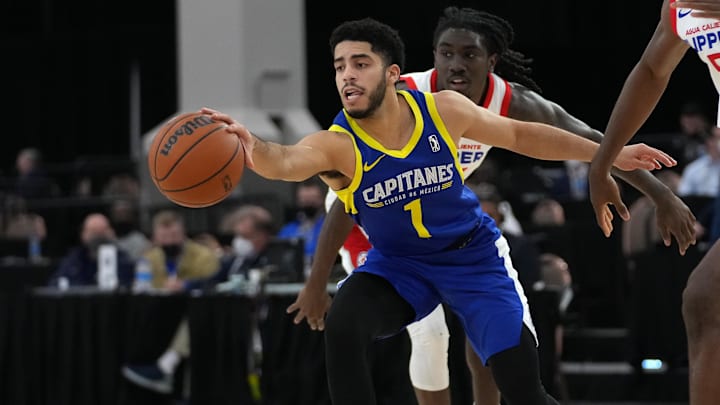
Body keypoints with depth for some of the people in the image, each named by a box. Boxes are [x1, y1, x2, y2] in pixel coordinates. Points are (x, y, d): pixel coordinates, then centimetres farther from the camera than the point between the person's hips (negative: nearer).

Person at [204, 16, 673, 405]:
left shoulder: (442, 110, -18)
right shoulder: (336, 144, -25)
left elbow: (520, 134, -1)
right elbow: (286, 161, -50)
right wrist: (251, 147, -75)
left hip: (472, 253, 0)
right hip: (398, 264, 0)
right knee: (343, 328, -29)